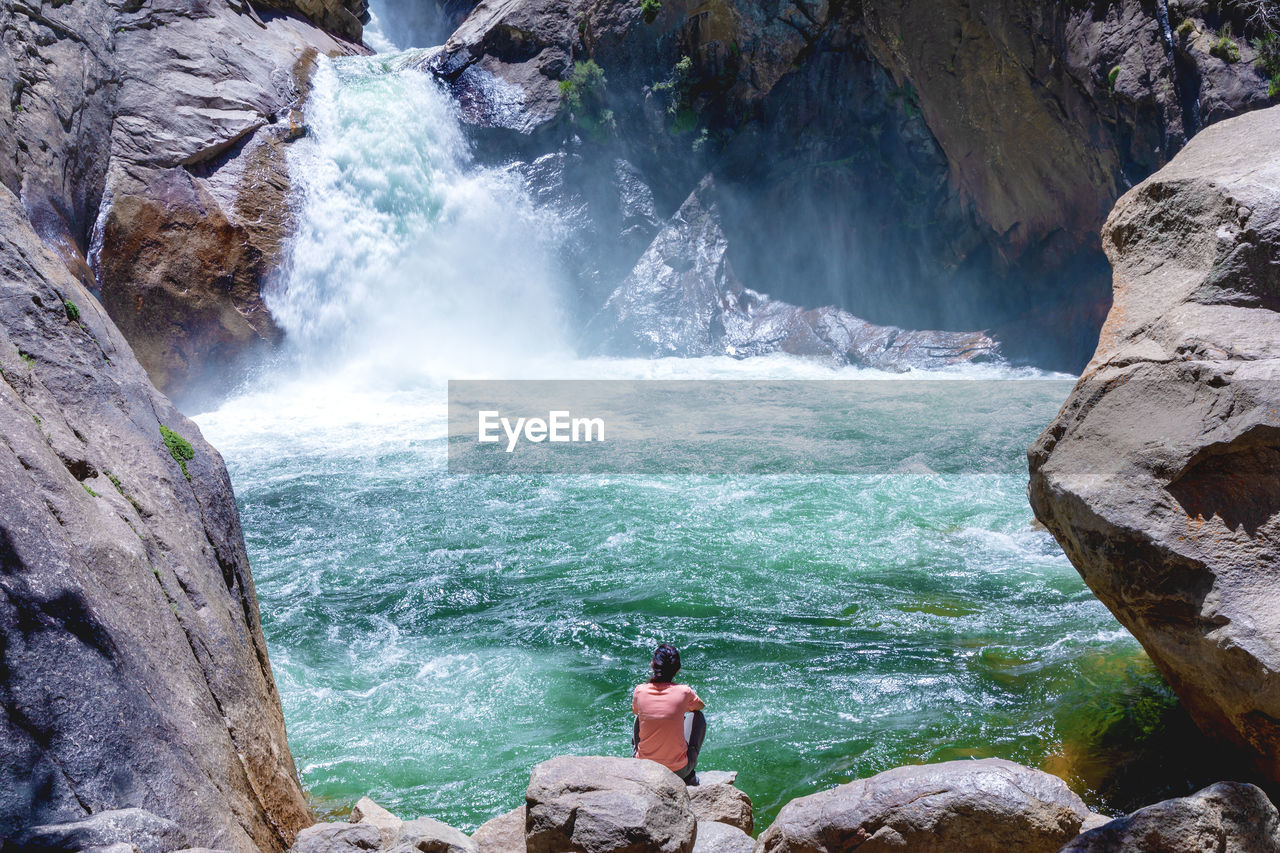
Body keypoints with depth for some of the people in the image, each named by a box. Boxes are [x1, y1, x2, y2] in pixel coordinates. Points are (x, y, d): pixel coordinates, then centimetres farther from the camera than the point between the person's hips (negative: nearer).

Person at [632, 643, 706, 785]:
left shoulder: (640, 691, -7)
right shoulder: (684, 692, -11)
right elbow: (701, 706, 15)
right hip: (679, 772, -2)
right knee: (699, 715, 20)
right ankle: (690, 775, 22)